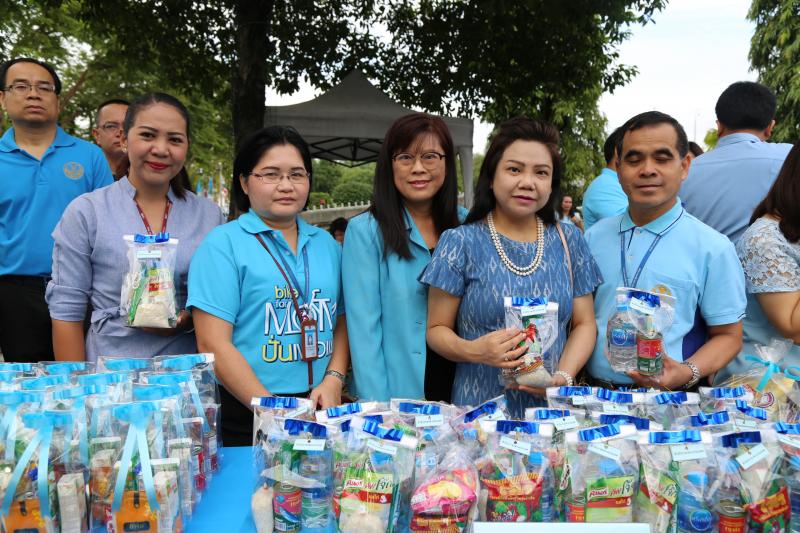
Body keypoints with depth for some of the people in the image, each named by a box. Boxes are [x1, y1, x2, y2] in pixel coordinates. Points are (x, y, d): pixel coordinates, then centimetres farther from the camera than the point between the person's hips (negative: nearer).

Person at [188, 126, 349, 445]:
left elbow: (343, 321, 12)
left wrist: (333, 380, -6)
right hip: (244, 418, -4)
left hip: (319, 412, 5)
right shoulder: (223, 244, -6)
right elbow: (213, 344, -12)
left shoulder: (327, 245, 10)